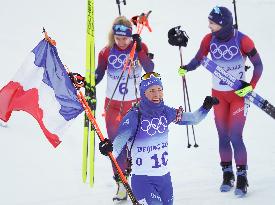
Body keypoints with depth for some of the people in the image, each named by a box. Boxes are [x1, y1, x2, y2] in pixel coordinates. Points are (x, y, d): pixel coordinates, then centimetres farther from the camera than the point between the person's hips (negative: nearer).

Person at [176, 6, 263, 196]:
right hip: (218, 94, 4)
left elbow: (258, 65, -9)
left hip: (239, 93, -4)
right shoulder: (209, 40, -10)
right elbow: (198, 60, -1)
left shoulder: (242, 40, -20)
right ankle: (227, 175, 22)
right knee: (223, 137, 8)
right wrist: (186, 68, -21)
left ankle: (242, 178, 3)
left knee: (235, 137, -9)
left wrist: (251, 86, -19)